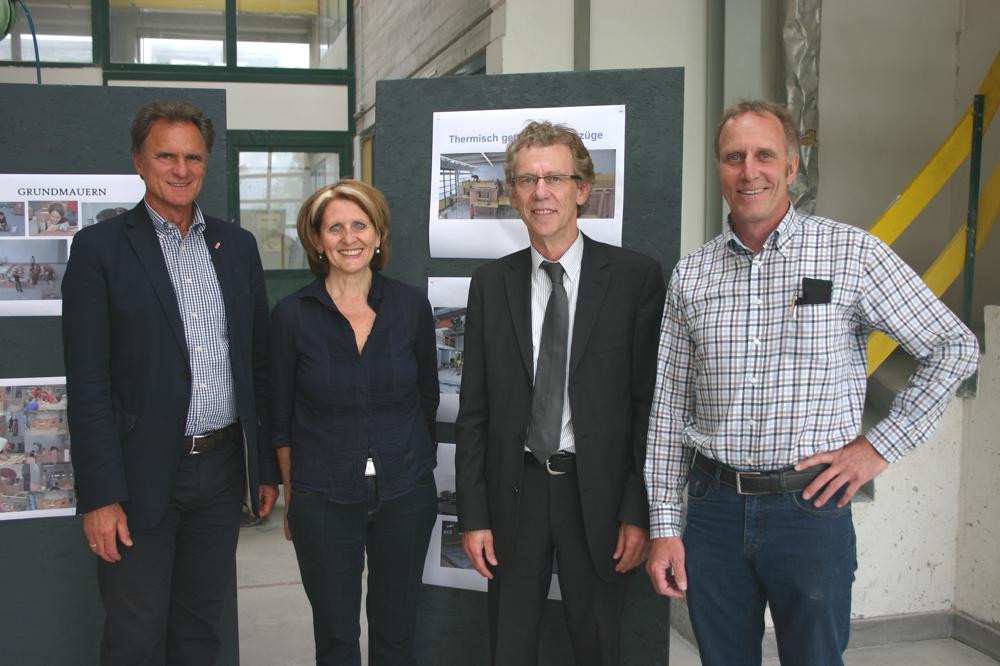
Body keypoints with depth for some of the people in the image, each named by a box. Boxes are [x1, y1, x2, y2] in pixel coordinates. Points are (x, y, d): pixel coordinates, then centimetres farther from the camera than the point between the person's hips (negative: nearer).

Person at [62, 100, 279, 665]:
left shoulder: (238, 246, 8)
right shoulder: (100, 248, -6)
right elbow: (88, 384, -9)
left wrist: (267, 466, 9)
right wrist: (100, 496, -14)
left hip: (223, 469, 4)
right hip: (144, 477, -4)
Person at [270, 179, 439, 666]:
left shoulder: (411, 306, -2)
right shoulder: (292, 315, -6)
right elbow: (281, 419, 2)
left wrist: (415, 469, 11)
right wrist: (291, 496, 4)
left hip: (405, 496, 1)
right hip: (323, 500, -1)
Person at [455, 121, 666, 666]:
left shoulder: (636, 277, -4)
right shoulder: (491, 283, 4)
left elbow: (650, 402, -5)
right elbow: (474, 408, 4)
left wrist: (639, 512, -8)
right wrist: (472, 514, 1)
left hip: (598, 495, -2)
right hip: (513, 491, 2)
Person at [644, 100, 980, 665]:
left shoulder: (853, 253, -4)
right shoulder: (692, 275, 4)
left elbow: (955, 348, 1)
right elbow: (669, 407, 6)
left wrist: (880, 446, -5)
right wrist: (665, 527, 3)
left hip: (812, 507, -2)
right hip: (714, 507, 3)